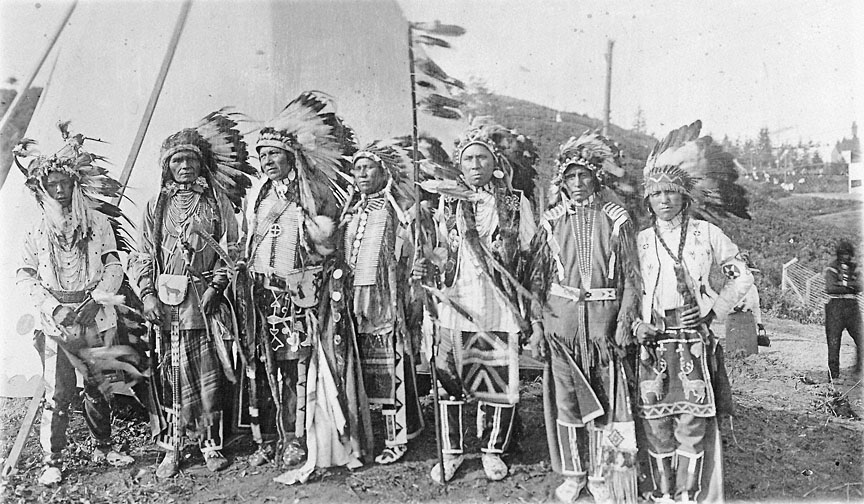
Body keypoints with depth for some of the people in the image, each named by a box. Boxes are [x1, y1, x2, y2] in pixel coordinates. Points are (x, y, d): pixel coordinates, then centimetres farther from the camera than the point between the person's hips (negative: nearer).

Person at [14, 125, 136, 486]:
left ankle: (102, 448, 25)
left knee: (100, 388, 9)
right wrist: (53, 307, -7)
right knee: (57, 394, -3)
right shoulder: (37, 230, 5)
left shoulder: (98, 222, 4)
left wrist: (95, 300, -10)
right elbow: (24, 274, 5)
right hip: (56, 321, -1)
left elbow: (114, 266, 3)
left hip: (98, 319, 1)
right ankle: (52, 462, 7)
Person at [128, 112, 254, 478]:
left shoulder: (218, 202, 7)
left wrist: (216, 285, -7)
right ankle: (170, 448, 11)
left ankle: (210, 443, 14)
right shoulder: (157, 206, 12)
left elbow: (231, 250, 5)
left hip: (205, 300, -1)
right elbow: (143, 255, 10)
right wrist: (147, 294, -1)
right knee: (169, 373, 1)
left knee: (208, 373, 2)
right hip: (166, 300, 1)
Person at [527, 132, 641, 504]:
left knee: (604, 400, 4)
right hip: (561, 318, 1)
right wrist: (536, 324, 1)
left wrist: (624, 323, -6)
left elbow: (631, 277, 1)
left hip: (604, 320, -1)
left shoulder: (616, 220, 1)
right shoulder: (551, 222, 5)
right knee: (565, 398, 6)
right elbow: (537, 276, 6)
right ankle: (572, 473, 22)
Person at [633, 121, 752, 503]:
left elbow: (743, 276, 10)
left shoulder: (705, 233, 5)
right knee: (657, 425, 2)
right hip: (653, 343, 1)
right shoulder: (640, 240, 8)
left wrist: (712, 309, -1)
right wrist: (636, 325, -1)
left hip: (695, 344, -1)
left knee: (692, 425, -3)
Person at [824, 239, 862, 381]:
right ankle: (833, 373, 5)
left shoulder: (854, 267, 14)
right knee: (834, 341, -1)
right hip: (835, 306, -4)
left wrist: (843, 283, -11)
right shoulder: (831, 268, 1)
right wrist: (851, 287, -6)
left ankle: (859, 368, 10)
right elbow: (830, 288, -13)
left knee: (860, 338, -4)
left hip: (852, 305, 4)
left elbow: (859, 286, 1)